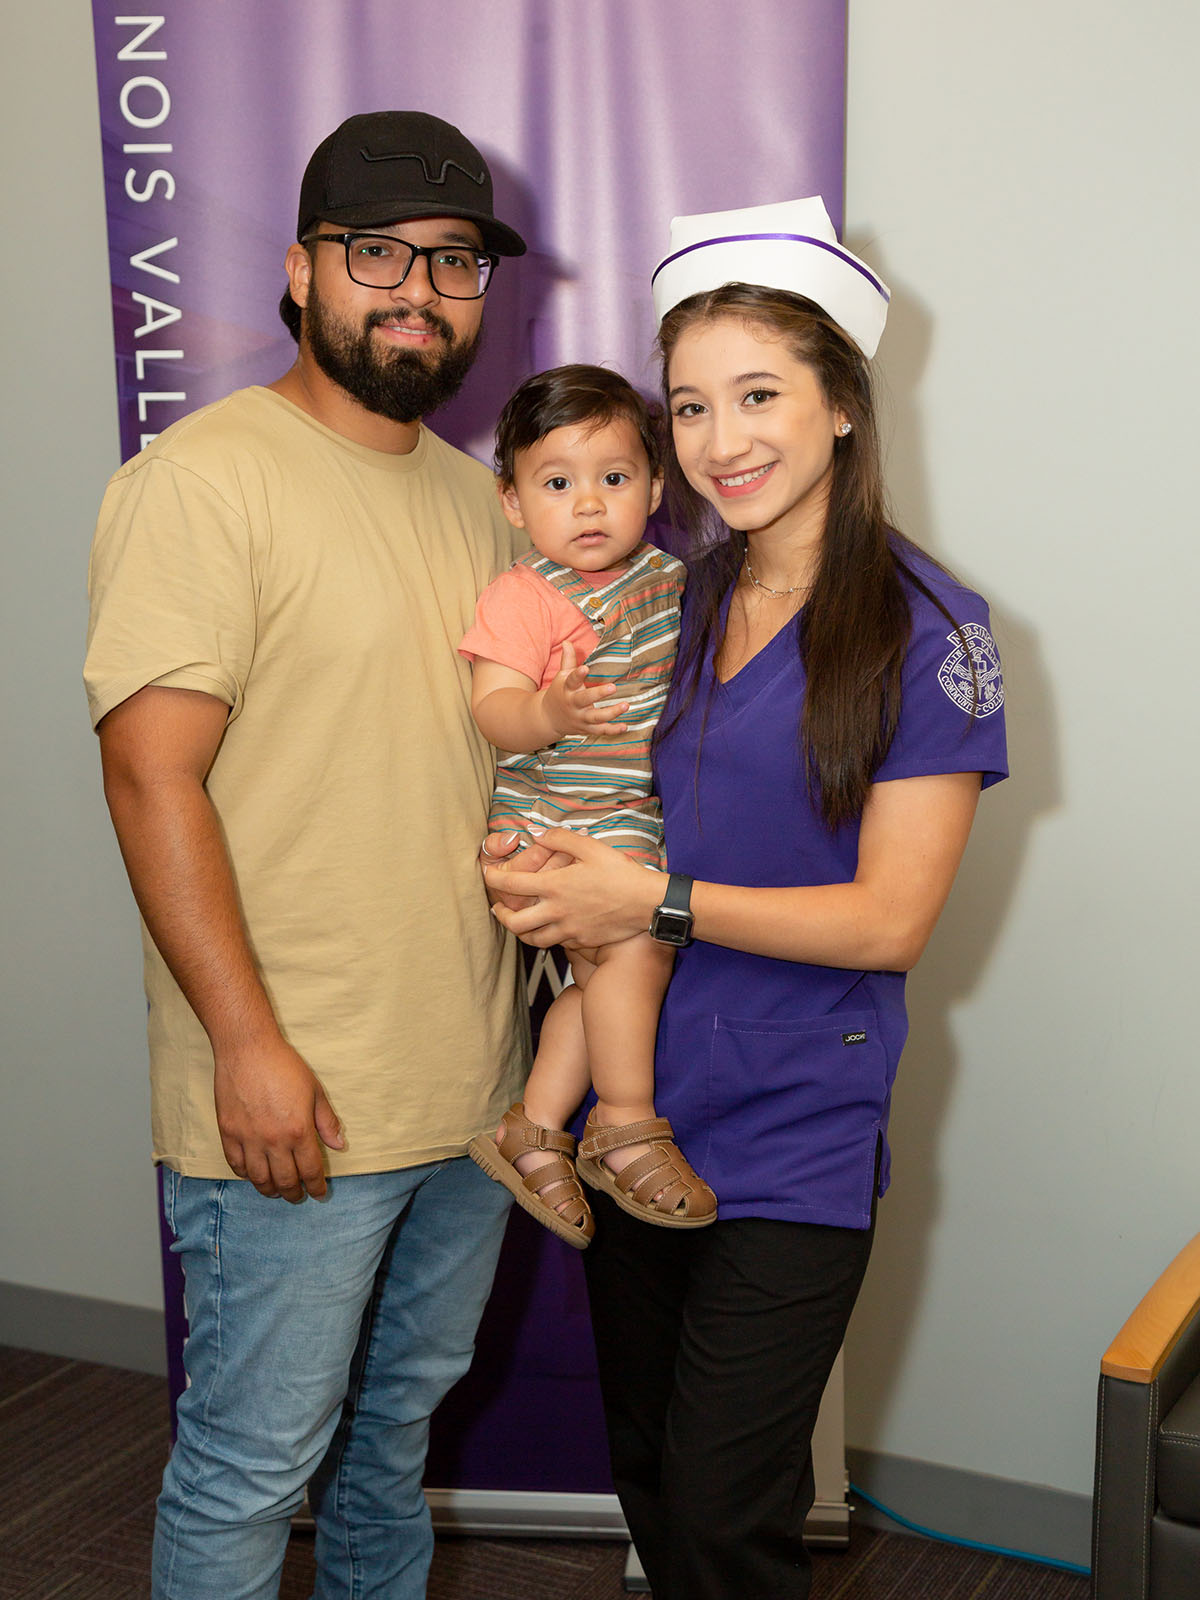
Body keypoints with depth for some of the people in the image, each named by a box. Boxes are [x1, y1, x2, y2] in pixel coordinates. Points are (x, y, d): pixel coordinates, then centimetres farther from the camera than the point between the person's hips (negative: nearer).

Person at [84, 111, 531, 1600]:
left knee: (403, 1406, 23)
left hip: (469, 1079, 7)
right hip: (291, 1093, -7)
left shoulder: (476, 498, 12)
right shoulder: (202, 479, -12)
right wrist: (248, 1044, -21)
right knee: (254, 1464, 5)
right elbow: (151, 772, -18)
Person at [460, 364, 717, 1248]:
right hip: (550, 822, -7)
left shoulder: (667, 578, 8)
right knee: (635, 945, -21)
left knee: (603, 979, 9)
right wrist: (550, 715, -41)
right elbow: (493, 709, -22)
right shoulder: (523, 596, -13)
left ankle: (533, 1131, 22)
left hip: (633, 824, 7)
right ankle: (626, 1127, -5)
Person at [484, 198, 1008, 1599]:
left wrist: (654, 901, -18)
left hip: (794, 1144, -5)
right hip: (635, 1107, 5)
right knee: (646, 1478, 17)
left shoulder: (924, 625, -10)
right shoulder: (672, 598, 6)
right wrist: (550, 873, -5)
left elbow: (889, 920, -13)